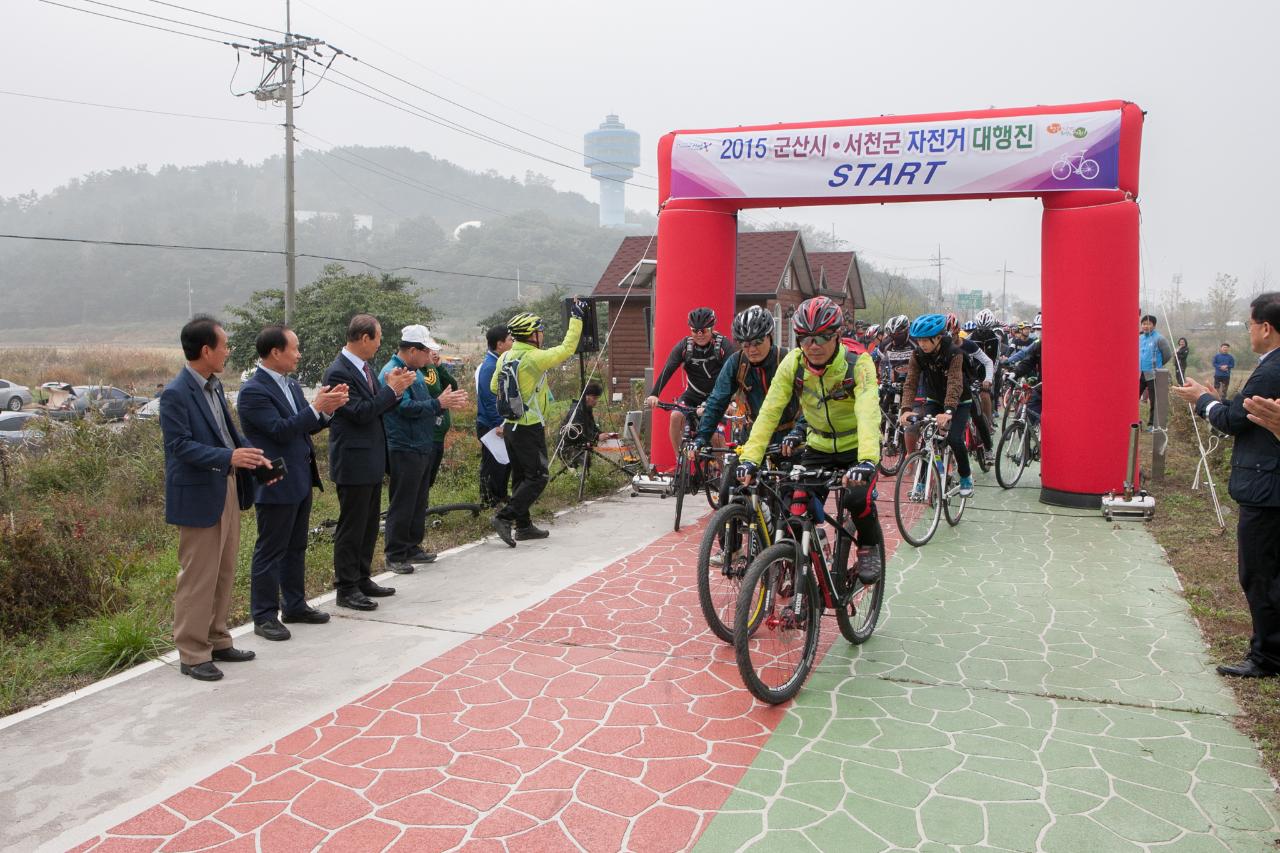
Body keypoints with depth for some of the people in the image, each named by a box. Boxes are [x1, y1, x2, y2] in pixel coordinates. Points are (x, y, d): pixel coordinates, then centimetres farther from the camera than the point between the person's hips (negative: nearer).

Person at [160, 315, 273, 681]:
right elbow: (180, 445, -21)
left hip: (227, 490, 9)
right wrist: (228, 457, -30)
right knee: (198, 578, 0)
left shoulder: (214, 386, 10)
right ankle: (192, 654, 12)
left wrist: (255, 456, 2)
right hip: (198, 496, -9)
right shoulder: (176, 394, -16)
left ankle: (217, 641, 29)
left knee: (224, 574, 17)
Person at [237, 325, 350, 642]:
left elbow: (306, 427, 13)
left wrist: (327, 408, -4)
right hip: (276, 484, -9)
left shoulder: (292, 385, 10)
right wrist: (317, 407, -23)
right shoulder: (253, 391, -17)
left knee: (296, 547, 17)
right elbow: (281, 430, -23)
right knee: (270, 551, 1)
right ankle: (264, 616, 11)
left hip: (301, 479, 9)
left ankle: (295, 605, 29)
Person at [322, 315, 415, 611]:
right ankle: (346, 589, 10)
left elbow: (377, 407, 15)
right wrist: (391, 389, -16)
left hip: (371, 461, 9)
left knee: (369, 525, 17)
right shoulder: (338, 372, -18)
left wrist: (394, 389, -2)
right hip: (353, 462, -9)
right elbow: (360, 412, -22)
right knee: (351, 527, 0)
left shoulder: (365, 367, 11)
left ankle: (362, 579, 28)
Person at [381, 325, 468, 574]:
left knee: (419, 502, 16)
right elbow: (405, 407, -25)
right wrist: (439, 404, -22)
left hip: (425, 447, 10)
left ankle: (413, 547, 26)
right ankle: (395, 555, 6)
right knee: (402, 505, -3)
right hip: (405, 449, -10)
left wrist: (448, 401, 6)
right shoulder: (391, 373, -15)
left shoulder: (416, 372, 16)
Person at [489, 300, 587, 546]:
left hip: (510, 425, 8)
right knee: (537, 478, -2)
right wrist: (576, 317, -4)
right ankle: (504, 517, -12)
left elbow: (494, 387, 16)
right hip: (530, 429, -8)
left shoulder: (504, 358, 5)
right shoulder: (534, 358, -18)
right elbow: (567, 349, -13)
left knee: (520, 477, 15)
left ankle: (524, 526, 20)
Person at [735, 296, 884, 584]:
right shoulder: (792, 363, -15)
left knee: (857, 497, -28)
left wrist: (866, 461, -52)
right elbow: (769, 412, -19)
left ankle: (870, 549, 3)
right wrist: (750, 458, -31)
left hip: (857, 446, -3)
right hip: (819, 446, 3)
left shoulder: (857, 363, -23)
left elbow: (868, 413, -36)